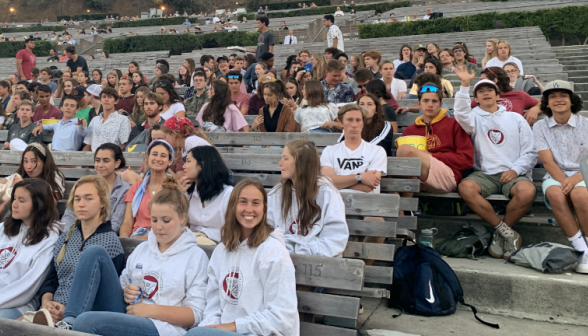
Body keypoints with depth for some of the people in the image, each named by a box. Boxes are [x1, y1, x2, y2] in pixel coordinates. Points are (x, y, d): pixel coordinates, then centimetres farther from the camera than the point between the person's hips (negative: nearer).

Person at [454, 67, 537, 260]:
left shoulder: (515, 118, 18)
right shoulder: (474, 118, 15)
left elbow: (530, 152, 10)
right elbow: (461, 114, -12)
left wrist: (516, 170, -8)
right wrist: (465, 84, -22)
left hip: (513, 174, 0)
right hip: (484, 174, 0)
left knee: (527, 191, -34)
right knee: (465, 187, -33)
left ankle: (500, 234, -9)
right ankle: (508, 232, -19)